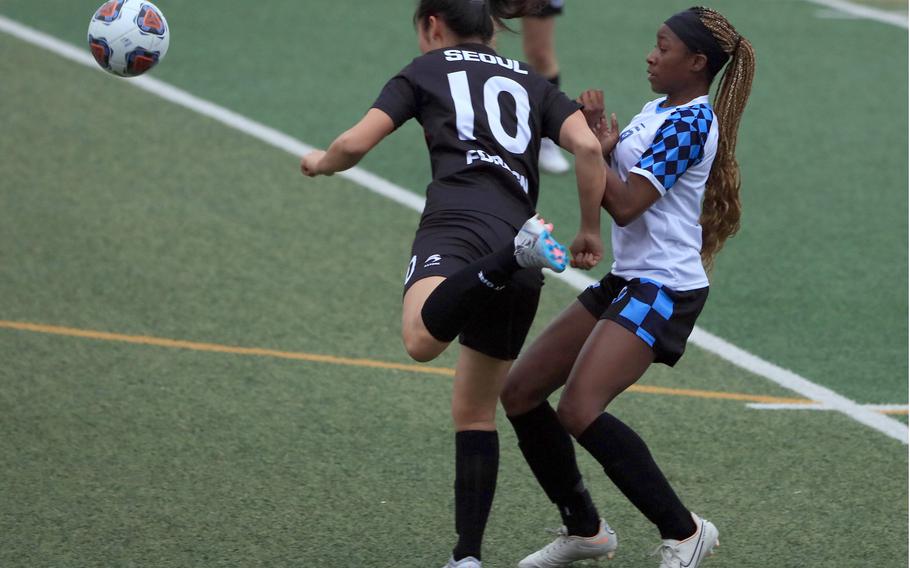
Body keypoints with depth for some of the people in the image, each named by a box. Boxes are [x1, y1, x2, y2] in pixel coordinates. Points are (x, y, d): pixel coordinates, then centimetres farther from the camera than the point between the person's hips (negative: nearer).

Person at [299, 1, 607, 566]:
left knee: (422, 339, -37)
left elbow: (355, 144, 10)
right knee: (476, 411, 16)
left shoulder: (426, 71, 19)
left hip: (457, 225, -5)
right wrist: (591, 230, 19)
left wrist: (320, 162, 32)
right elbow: (589, 147, 9)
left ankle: (521, 252, -55)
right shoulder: (533, 83, 27)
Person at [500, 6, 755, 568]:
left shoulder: (692, 122, -15)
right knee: (520, 392, 7)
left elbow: (625, 203, -21)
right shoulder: (658, 111, 14)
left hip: (663, 290, -10)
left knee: (579, 412, -24)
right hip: (626, 280, 10)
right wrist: (602, 144, -4)